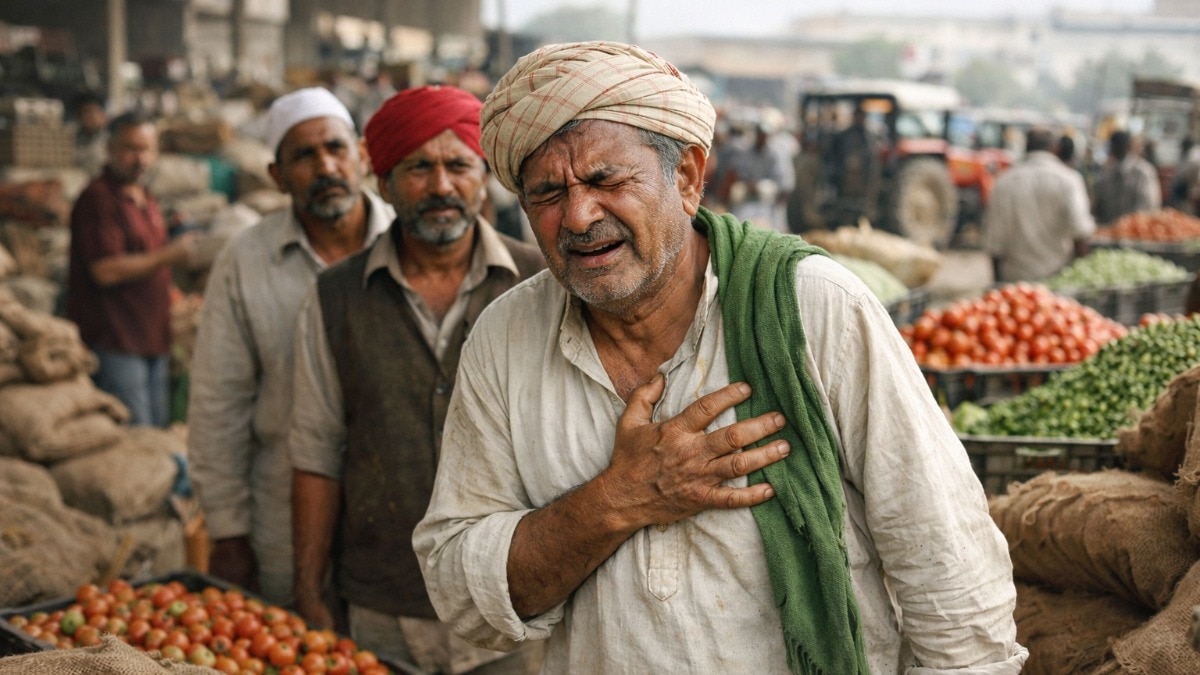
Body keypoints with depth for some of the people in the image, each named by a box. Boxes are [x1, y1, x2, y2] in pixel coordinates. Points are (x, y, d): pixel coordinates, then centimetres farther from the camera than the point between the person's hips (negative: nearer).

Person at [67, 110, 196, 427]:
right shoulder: (98, 199, -12)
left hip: (153, 339, 9)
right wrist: (168, 255, -16)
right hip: (115, 343, -9)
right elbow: (105, 270, -21)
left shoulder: (146, 200, 17)